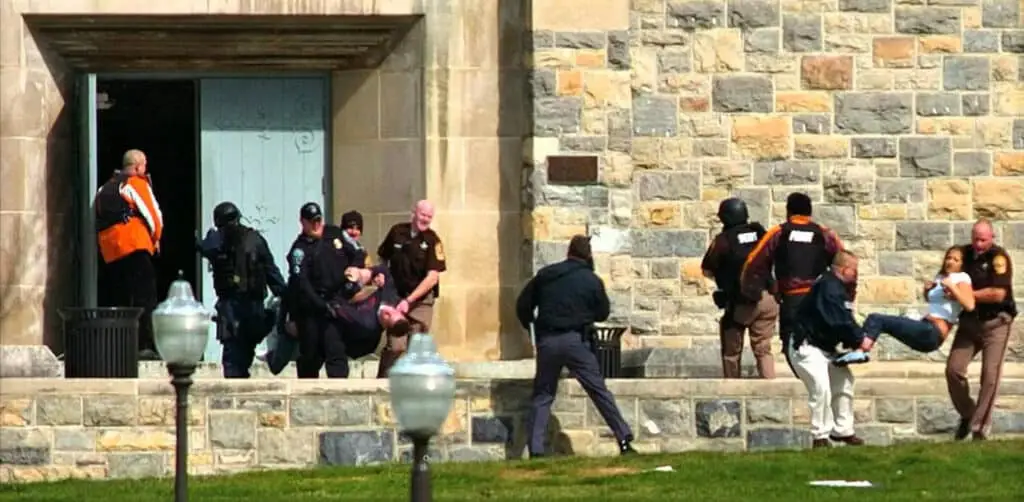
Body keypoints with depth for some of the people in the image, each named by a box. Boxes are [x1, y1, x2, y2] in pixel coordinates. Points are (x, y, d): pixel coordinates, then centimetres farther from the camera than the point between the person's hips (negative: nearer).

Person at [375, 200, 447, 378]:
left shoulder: (432, 241, -7)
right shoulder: (397, 232, 1)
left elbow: (432, 277, -12)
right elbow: (383, 258, 17)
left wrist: (409, 300, -17)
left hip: (421, 299, -1)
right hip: (397, 295, 1)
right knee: (395, 346, -10)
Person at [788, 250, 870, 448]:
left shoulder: (839, 288, 11)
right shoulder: (828, 288, -23)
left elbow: (846, 320, 10)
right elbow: (839, 322, -28)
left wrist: (857, 339, -6)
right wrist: (859, 340, -20)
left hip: (825, 347, 11)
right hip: (806, 347, -11)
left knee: (844, 380, 14)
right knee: (821, 387, -21)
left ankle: (842, 430, 22)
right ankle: (820, 436, -13)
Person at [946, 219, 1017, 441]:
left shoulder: (998, 258, -14)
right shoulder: (965, 254, 3)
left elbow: (998, 294, -24)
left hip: (995, 322, -5)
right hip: (968, 322, 5)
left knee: (990, 376, -9)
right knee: (954, 369, -5)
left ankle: (980, 428, -2)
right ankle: (967, 414, 17)